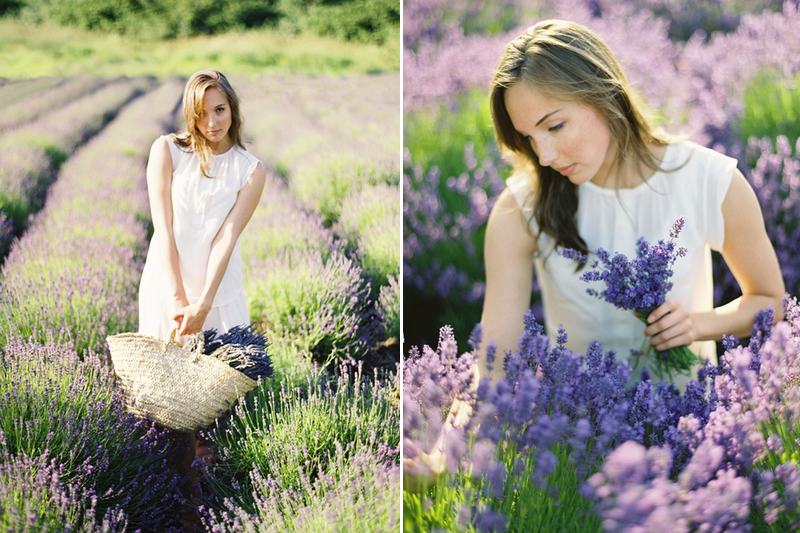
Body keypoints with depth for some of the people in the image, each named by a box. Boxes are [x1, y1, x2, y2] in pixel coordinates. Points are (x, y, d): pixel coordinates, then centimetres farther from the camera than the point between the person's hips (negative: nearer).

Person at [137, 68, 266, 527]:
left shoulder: (251, 170, 0)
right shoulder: (168, 150, -3)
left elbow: (226, 238, -10)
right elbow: (164, 228, -9)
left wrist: (204, 303, -19)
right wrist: (177, 296, -17)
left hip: (219, 284, 0)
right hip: (167, 281, 0)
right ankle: (174, 472, 21)